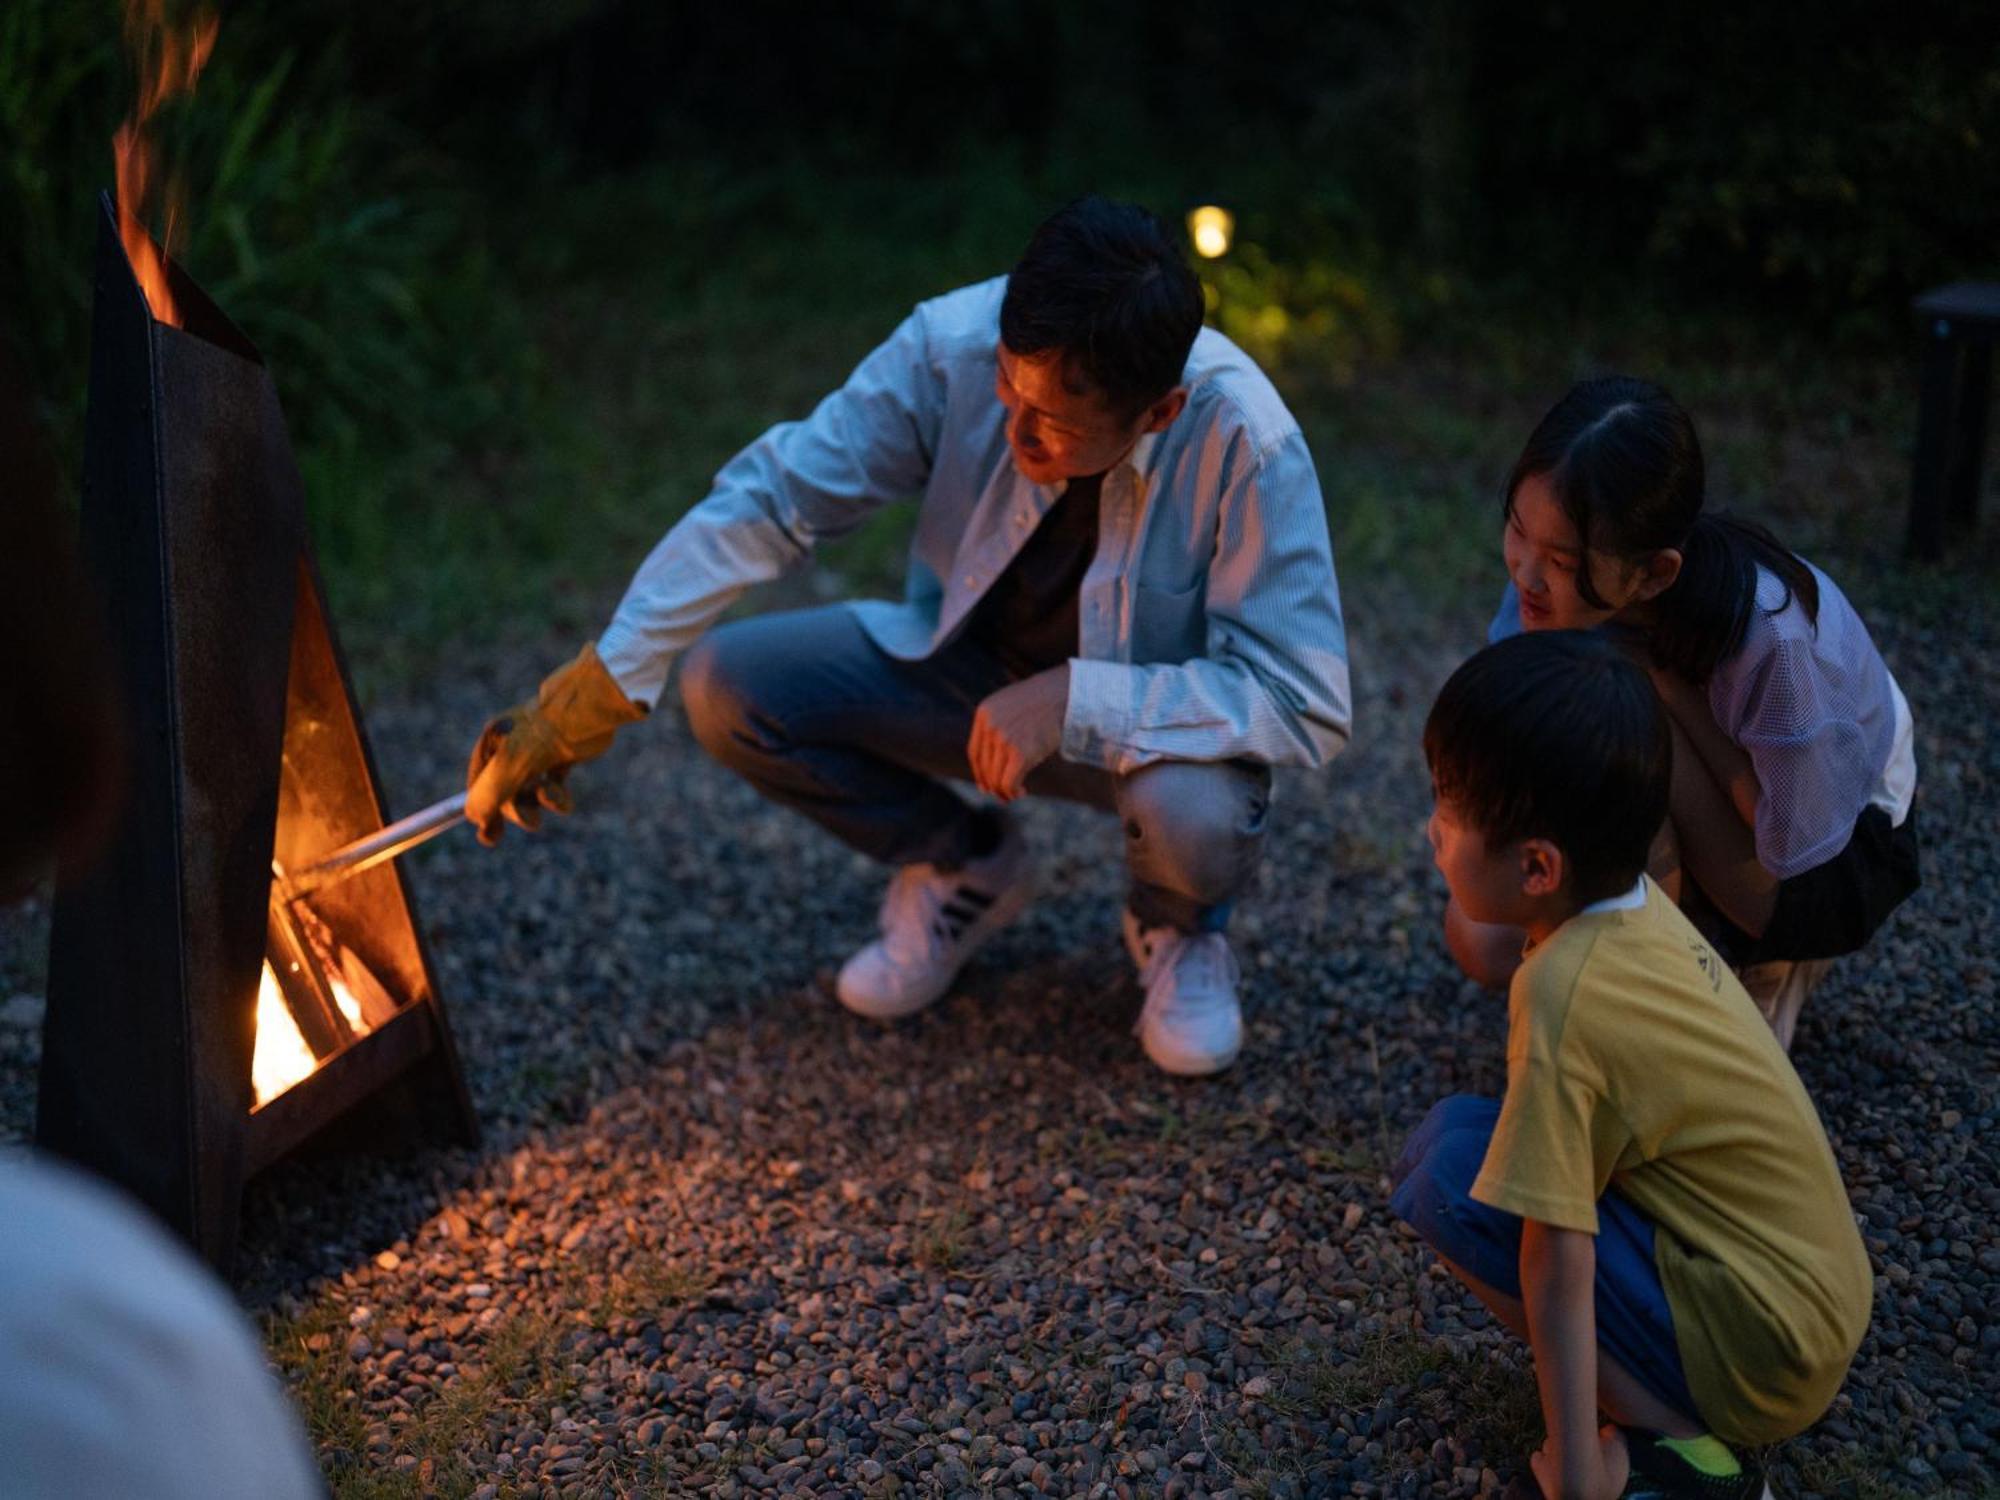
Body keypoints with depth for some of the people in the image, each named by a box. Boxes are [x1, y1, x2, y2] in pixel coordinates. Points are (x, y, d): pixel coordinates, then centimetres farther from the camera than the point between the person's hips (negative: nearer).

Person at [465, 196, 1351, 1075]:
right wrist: (599, 687, -24)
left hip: (1153, 713, -3)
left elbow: (1308, 705, -29)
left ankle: (1175, 926, 4)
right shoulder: (953, 347, -25)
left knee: (1192, 814, -37)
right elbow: (771, 498, -18)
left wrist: (1075, 701, -37)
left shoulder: (1245, 443, -31)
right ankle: (963, 865, 9)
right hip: (971, 667, 3)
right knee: (725, 689, -17)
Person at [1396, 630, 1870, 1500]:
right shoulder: (1640, 906, -1)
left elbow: (1557, 1265, -23)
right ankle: (1673, 1422, 9)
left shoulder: (1563, 992, -25)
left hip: (1758, 1355, -9)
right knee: (1470, 1131, 8)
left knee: (1453, 1177, -16)